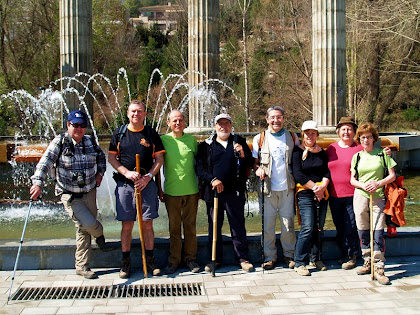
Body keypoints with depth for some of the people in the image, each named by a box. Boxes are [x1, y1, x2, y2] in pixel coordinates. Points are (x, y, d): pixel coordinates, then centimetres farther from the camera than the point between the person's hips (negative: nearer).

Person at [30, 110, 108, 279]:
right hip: (69, 195, -4)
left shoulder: (90, 142, 3)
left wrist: (100, 173, 8)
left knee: (84, 229, 9)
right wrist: (37, 183, -32)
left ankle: (82, 266, 23)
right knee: (88, 224, -16)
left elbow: (101, 157, 23)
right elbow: (46, 162, -19)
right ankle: (99, 233, 23)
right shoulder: (60, 142, -9)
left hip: (89, 192, 4)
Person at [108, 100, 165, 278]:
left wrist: (148, 177, -9)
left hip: (147, 184, 0)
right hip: (125, 184, 0)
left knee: (147, 224, 2)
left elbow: (159, 159, 5)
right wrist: (127, 172, -9)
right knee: (127, 225, 3)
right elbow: (111, 158, 6)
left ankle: (150, 261, 13)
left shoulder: (151, 134, 6)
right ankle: (126, 262, 13)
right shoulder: (119, 133, 7)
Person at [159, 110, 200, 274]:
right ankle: (174, 260, 16)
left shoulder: (191, 139, 5)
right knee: (174, 227, 6)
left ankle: (190, 258, 20)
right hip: (171, 191, -1)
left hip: (191, 190, 1)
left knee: (190, 225, 8)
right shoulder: (163, 140, 1)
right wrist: (158, 189, 3)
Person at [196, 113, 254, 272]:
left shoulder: (239, 142, 11)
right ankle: (215, 259, 18)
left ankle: (243, 258, 12)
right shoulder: (206, 145, 9)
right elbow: (200, 168, 3)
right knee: (214, 226, 7)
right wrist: (212, 180, -13)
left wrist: (243, 155, -12)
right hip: (213, 192, 1)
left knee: (238, 225, 3)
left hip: (235, 193, -1)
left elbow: (250, 163, 9)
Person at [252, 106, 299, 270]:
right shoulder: (259, 138, 6)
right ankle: (269, 256, 15)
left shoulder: (292, 138, 8)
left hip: (287, 188, 0)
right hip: (267, 188, 0)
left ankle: (289, 255, 19)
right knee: (267, 225, 2)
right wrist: (258, 169, -11)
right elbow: (254, 162, 11)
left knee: (288, 224, 4)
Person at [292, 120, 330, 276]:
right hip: (305, 193, -5)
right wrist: (315, 187, -12)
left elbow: (327, 172, 9)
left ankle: (316, 259, 22)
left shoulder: (322, 152, 14)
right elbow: (298, 174, -9)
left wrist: (322, 186, -10)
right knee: (308, 228, -13)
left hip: (322, 193, 5)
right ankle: (299, 263, -6)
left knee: (319, 228, 7)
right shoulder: (298, 152, 0)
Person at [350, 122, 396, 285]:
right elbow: (352, 179, 12)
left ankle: (379, 268, -7)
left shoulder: (382, 154, 5)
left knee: (378, 232, -9)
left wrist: (379, 183, -12)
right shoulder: (357, 157, 11)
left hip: (378, 197, -3)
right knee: (363, 232, 7)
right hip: (360, 196, 3)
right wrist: (363, 185, -8)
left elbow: (392, 175, 4)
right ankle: (368, 263, 21)